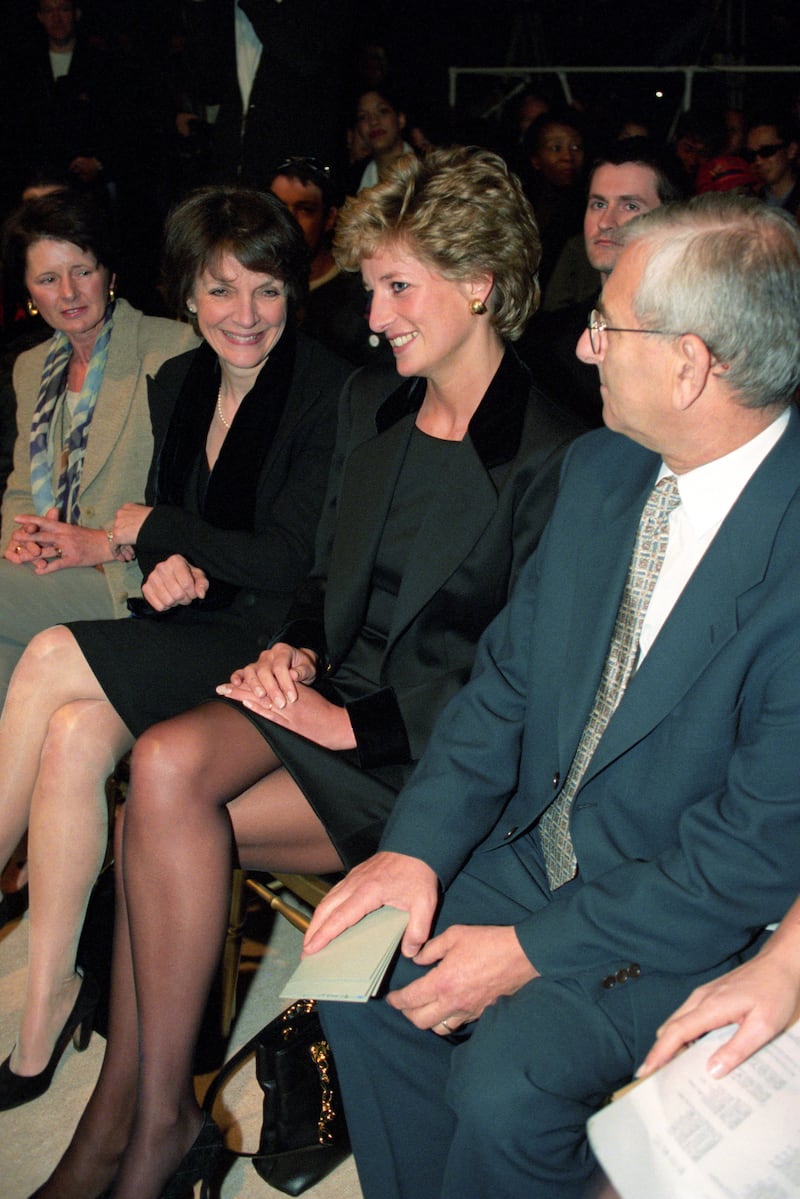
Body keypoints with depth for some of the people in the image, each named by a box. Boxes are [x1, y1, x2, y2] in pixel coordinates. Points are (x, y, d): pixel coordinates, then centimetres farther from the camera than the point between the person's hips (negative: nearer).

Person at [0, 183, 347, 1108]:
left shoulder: (327, 393, -11)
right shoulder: (176, 383, 11)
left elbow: (290, 564, -15)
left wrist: (152, 530, -6)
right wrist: (164, 566, -7)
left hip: (269, 645, -6)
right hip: (190, 626, 7)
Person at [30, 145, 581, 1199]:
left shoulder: (548, 459, -11)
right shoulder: (368, 406, 12)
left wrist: (354, 721, -16)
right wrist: (300, 651, -1)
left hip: (431, 756, -6)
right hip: (334, 699, 6)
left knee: (156, 824, -23)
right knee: (166, 766, -24)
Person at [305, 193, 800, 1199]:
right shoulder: (601, 468, -2)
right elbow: (509, 672, 4)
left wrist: (534, 950, -19)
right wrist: (416, 844, -8)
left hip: (697, 923, -6)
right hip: (538, 850, 6)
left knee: (502, 1080, -23)